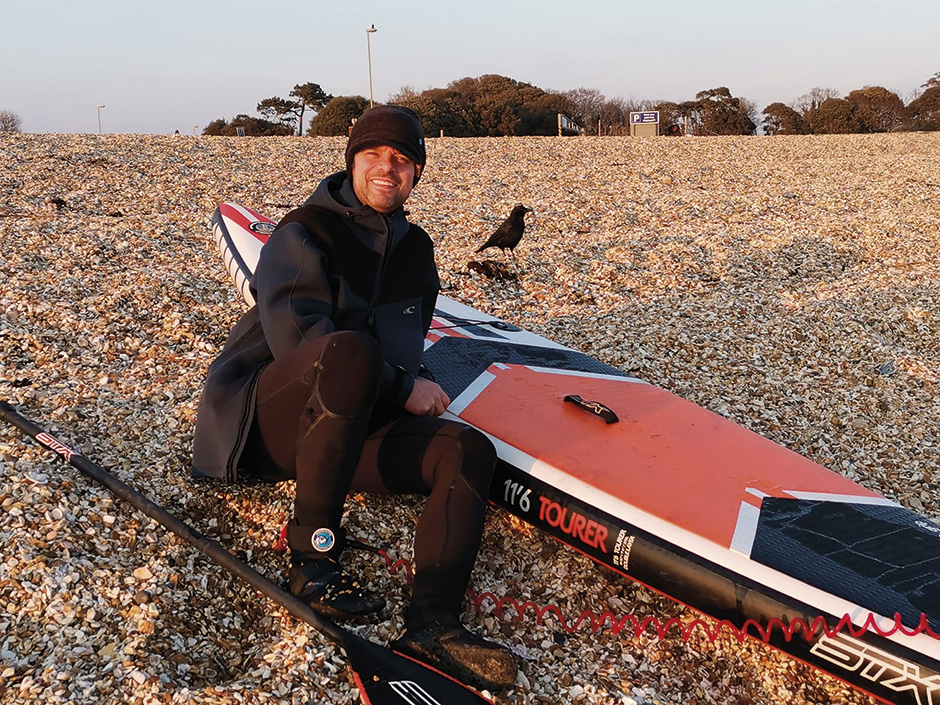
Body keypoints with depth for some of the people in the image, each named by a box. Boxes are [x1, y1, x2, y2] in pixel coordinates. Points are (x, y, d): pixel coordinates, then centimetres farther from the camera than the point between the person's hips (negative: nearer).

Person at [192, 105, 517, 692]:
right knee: (350, 351, -38)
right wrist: (402, 387, -19)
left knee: (469, 451, -18)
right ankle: (312, 557, -28)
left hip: (352, 424, 6)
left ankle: (433, 624, -33)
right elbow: (298, 338, -20)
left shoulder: (416, 250, 14)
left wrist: (412, 386, 1)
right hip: (264, 420, -6)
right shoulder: (303, 233, -7)